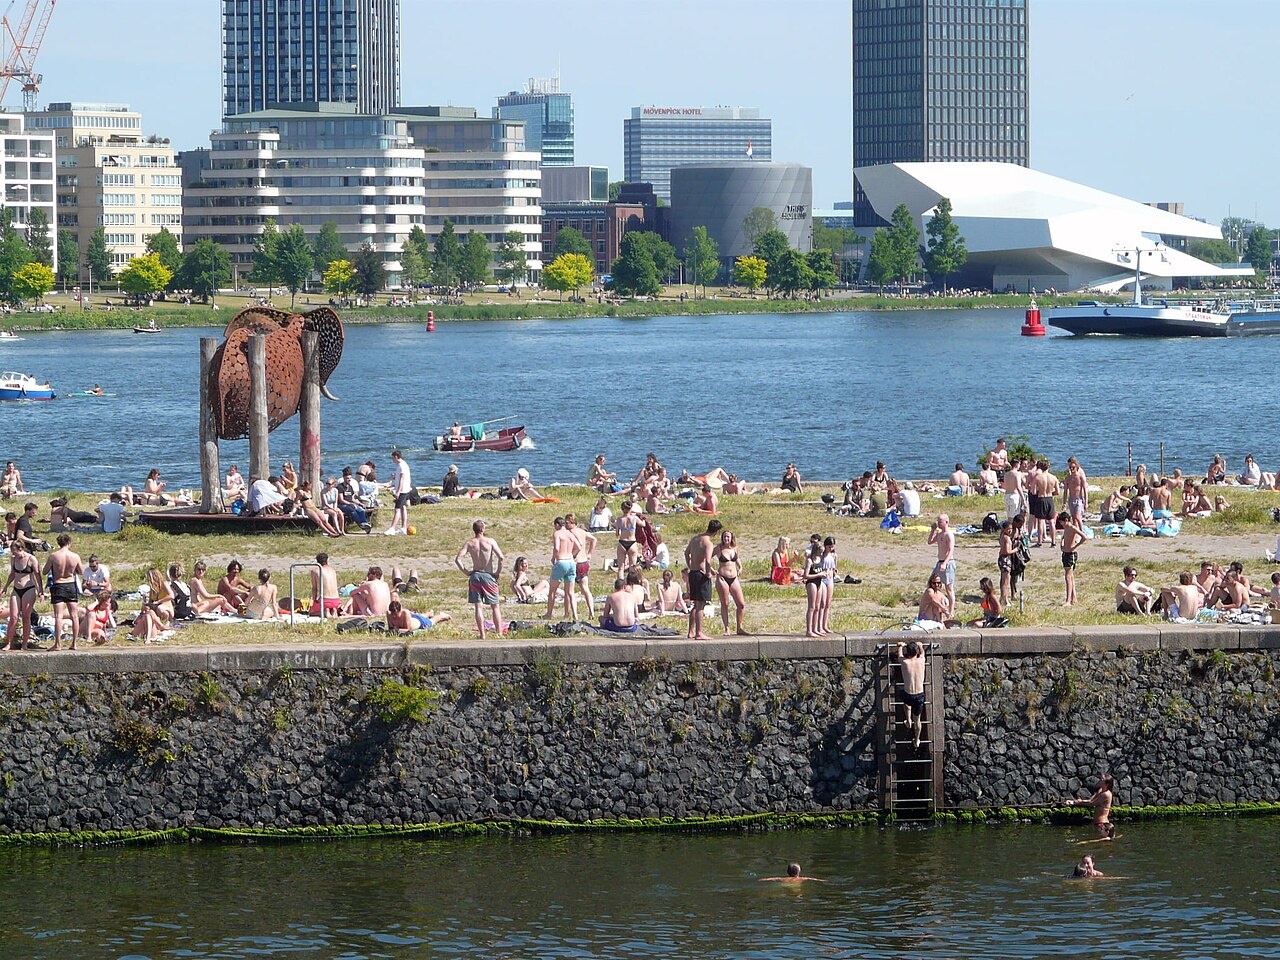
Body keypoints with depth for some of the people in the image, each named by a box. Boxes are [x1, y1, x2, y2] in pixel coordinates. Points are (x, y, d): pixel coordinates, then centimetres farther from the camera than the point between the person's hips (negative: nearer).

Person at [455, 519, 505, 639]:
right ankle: (499, 633, 6)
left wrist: (466, 571, 1)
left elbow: (457, 559, -9)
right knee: (495, 606, 8)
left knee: (478, 607, 5)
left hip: (475, 575, 2)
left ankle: (482, 634, 3)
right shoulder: (490, 541, -6)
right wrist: (498, 572, -3)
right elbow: (501, 557, -15)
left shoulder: (469, 543, 0)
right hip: (488, 576, -2)